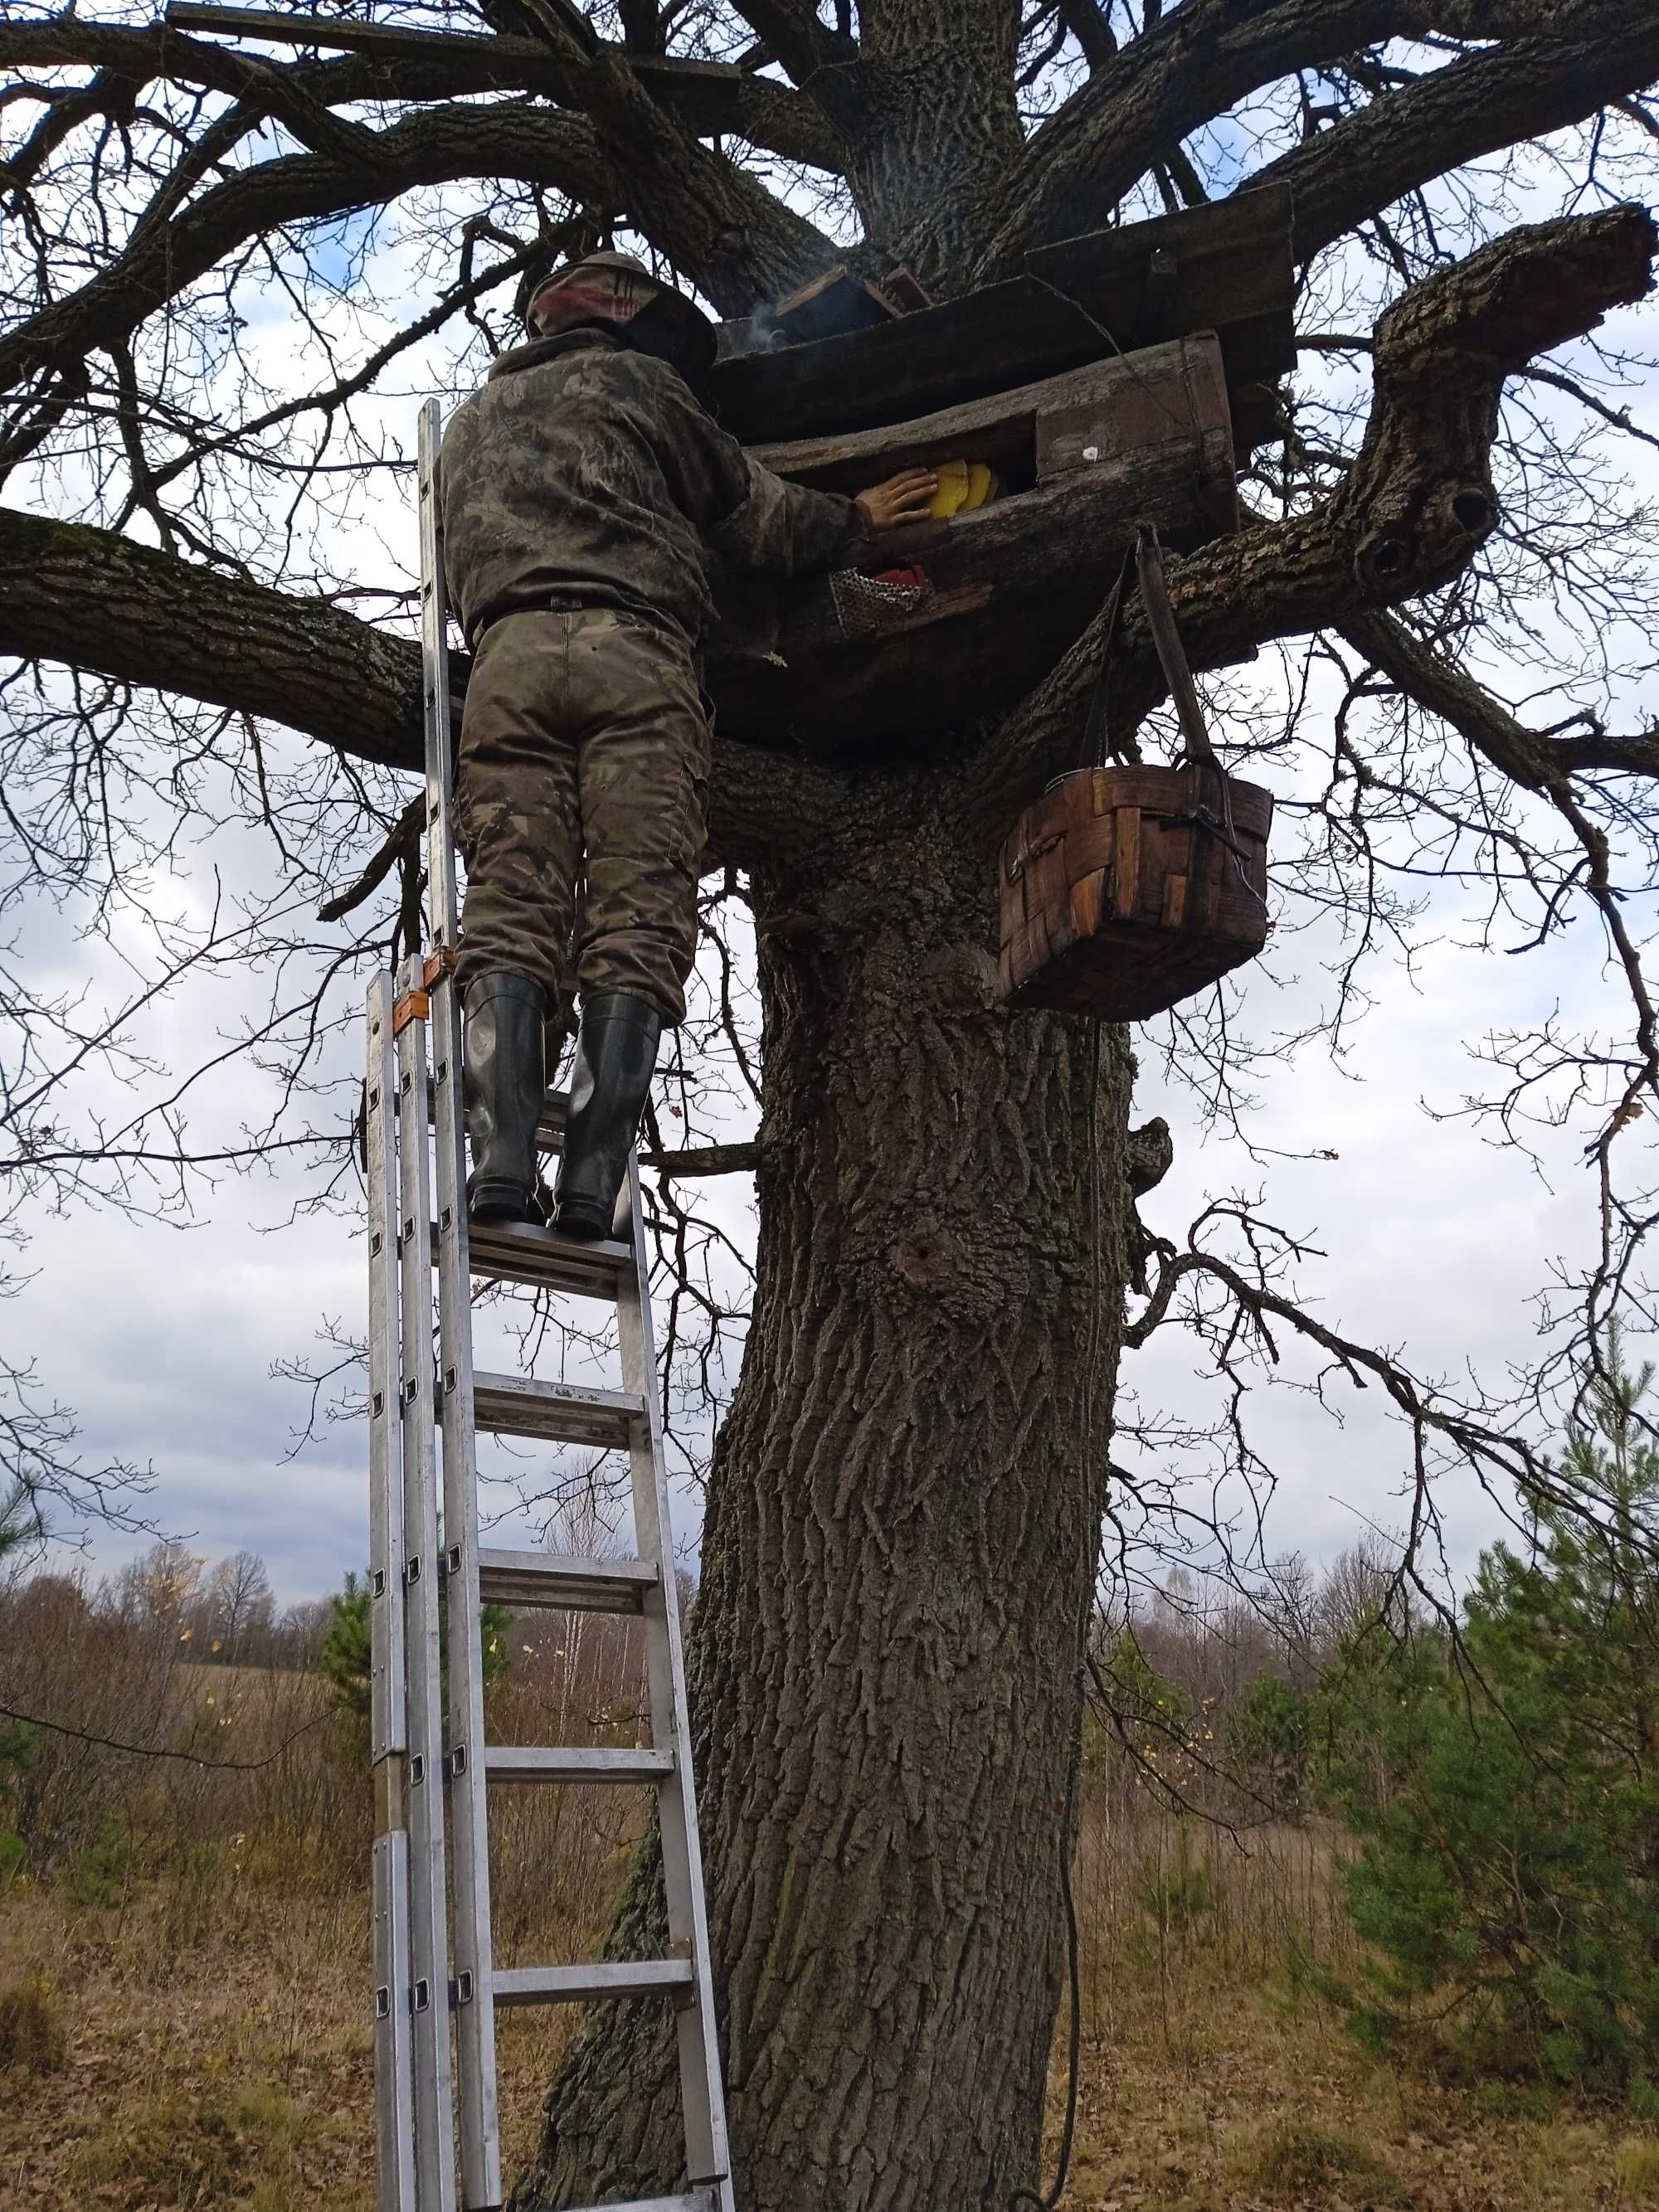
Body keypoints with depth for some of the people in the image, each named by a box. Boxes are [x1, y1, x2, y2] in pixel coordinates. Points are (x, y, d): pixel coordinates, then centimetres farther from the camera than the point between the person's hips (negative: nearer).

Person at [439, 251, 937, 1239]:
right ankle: (593, 1185, -23)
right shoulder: (636, 380, 21)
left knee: (509, 912, -9)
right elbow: (759, 517, 21)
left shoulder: (472, 417, 36)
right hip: (633, 651, -3)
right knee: (635, 924, -11)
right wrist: (858, 519, 37)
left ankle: (502, 1166, -27)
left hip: (506, 653, 4)